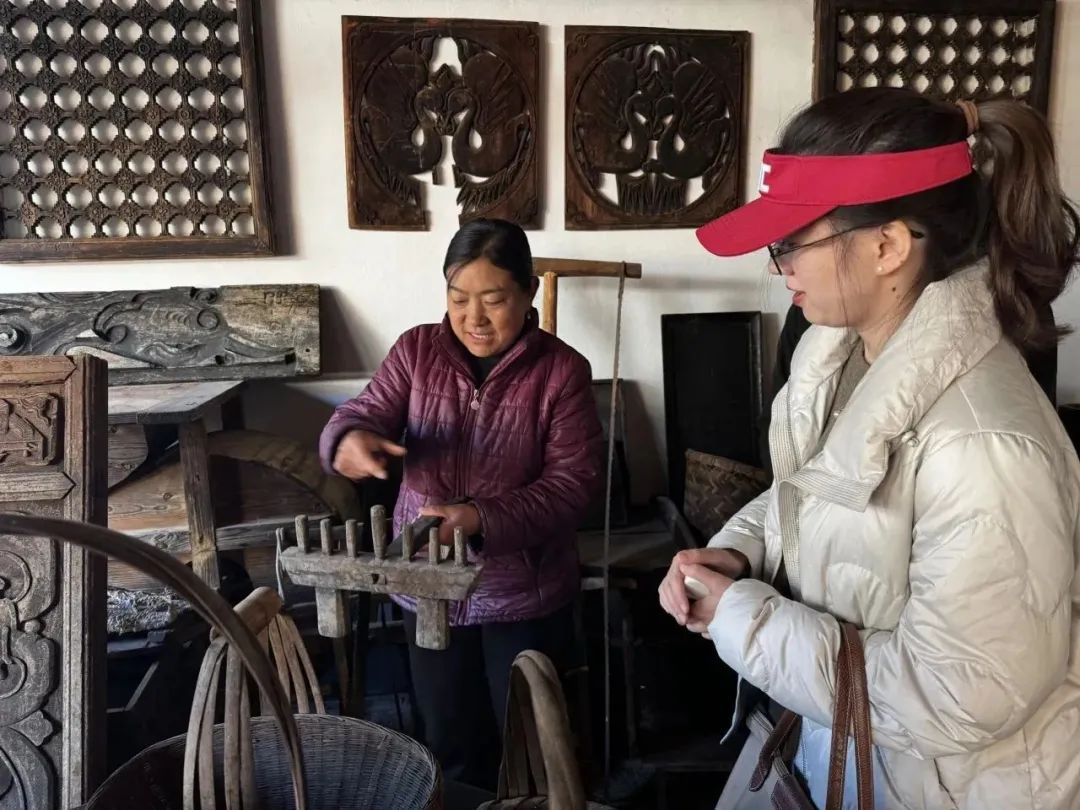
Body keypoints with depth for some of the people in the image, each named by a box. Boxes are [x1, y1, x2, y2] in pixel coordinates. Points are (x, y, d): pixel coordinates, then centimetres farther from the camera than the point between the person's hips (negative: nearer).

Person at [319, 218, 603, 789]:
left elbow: (573, 482, -17)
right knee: (449, 746, 20)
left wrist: (482, 520, -31)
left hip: (524, 594, -2)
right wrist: (351, 438, -34)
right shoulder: (416, 351, -4)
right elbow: (361, 416, -8)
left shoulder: (562, 370, -12)